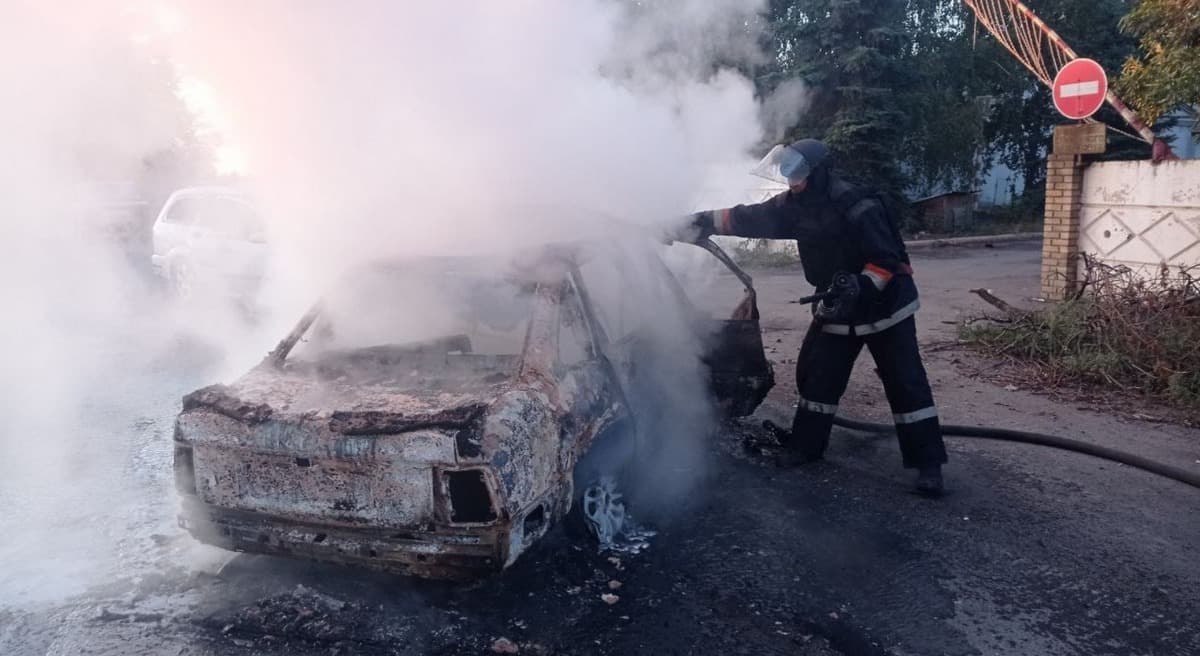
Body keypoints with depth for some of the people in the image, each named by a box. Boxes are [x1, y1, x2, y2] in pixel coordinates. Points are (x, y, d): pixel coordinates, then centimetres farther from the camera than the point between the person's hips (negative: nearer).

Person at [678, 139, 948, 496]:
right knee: (816, 376, 9)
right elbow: (749, 218, -2)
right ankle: (806, 445, 24)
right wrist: (703, 221, -10)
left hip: (883, 307, -7)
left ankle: (928, 464, 3)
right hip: (836, 308, 7)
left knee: (905, 384, -4)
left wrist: (859, 288, -37)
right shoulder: (796, 205, -3)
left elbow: (888, 260, -25)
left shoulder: (858, 207, -26)